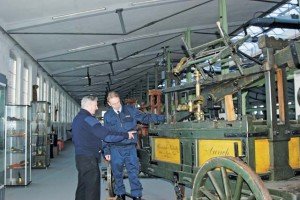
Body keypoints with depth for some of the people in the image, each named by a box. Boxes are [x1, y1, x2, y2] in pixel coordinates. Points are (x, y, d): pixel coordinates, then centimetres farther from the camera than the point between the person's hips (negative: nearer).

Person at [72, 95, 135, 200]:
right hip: (89, 158, -10)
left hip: (80, 156, 10)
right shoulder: (88, 119, -17)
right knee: (92, 189, -5)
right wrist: (126, 135, -13)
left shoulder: (77, 118, 15)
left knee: (82, 187, 16)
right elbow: (107, 136, -22)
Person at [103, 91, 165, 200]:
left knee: (133, 172, -2)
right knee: (117, 173, 10)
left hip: (130, 147, -1)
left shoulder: (130, 110, 3)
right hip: (115, 149, 1)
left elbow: (144, 117, 0)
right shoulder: (107, 115, 6)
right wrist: (106, 151, 6)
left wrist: (162, 118, -10)